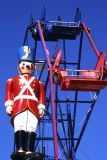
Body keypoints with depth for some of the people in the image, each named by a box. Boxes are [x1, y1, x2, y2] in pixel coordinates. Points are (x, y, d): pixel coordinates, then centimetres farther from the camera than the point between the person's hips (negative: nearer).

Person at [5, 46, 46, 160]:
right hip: (18, 107, -1)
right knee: (19, 128, -20)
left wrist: (41, 107, 6)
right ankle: (20, 150, -28)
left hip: (33, 107, 1)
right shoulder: (13, 80, 27)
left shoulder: (38, 82, 31)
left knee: (31, 129, -16)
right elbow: (9, 92, 15)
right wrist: (8, 104, 0)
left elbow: (42, 95, 20)